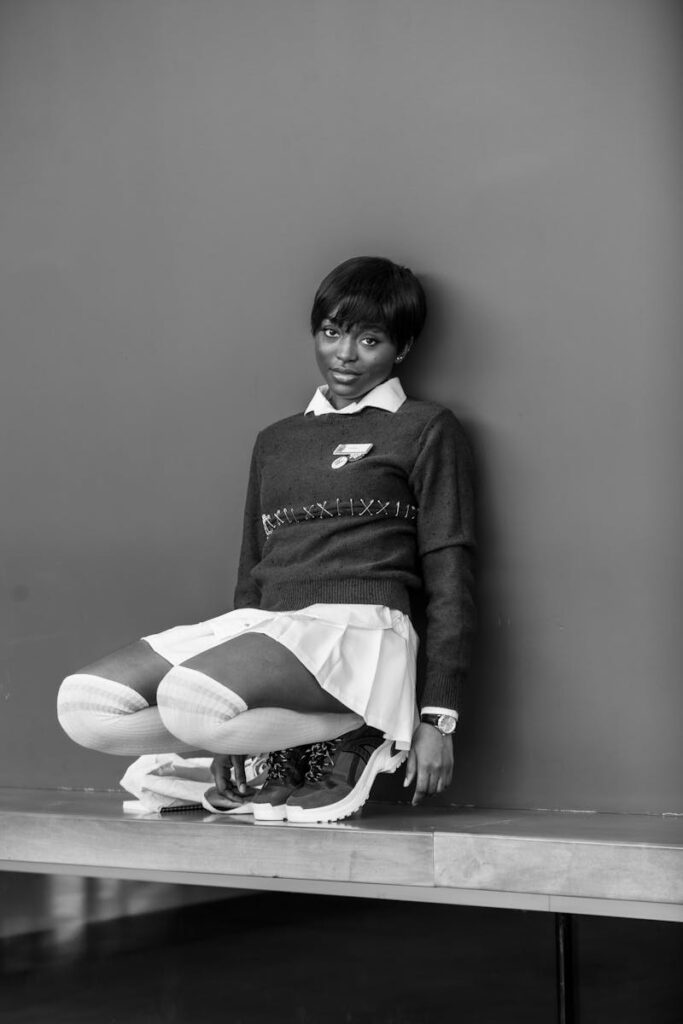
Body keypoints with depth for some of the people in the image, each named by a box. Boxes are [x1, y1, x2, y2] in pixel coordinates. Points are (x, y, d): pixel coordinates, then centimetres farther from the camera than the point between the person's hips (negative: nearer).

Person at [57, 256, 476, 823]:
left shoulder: (426, 429, 7)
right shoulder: (276, 441, 24)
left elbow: (449, 577, 1)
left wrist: (438, 717, -6)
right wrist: (230, 737, 21)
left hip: (357, 627, -6)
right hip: (261, 624, 6)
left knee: (192, 698, -34)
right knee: (83, 704, -16)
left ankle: (342, 739, -9)